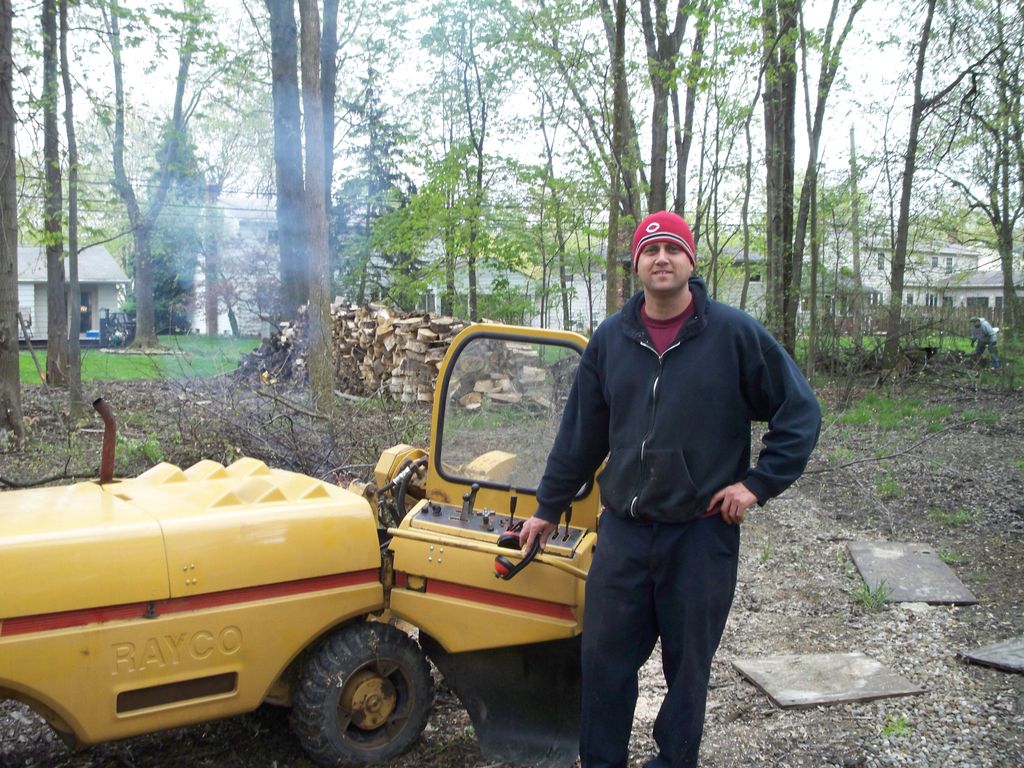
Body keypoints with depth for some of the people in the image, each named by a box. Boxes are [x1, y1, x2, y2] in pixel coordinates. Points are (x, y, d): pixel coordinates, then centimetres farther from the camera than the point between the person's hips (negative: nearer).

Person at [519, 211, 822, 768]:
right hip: (622, 530, 3)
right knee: (604, 655, 10)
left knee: (688, 664, 12)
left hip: (703, 533, -3)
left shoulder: (734, 333, -7)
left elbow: (800, 412, -2)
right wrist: (548, 509, 14)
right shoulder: (610, 339, 3)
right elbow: (580, 432, 10)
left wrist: (758, 482, -8)